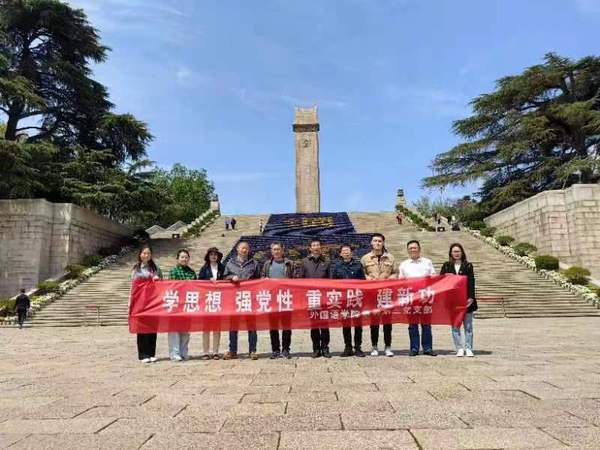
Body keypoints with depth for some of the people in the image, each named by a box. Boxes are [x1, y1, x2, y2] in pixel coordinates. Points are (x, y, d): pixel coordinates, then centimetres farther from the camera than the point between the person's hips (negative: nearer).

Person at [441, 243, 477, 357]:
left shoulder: (468, 266, 3)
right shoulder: (446, 266, 6)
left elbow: (471, 282, -3)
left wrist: (471, 297, -12)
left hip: (466, 299, -1)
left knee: (468, 326, 5)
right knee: (455, 325, 4)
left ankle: (468, 348, 13)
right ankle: (459, 348, 11)